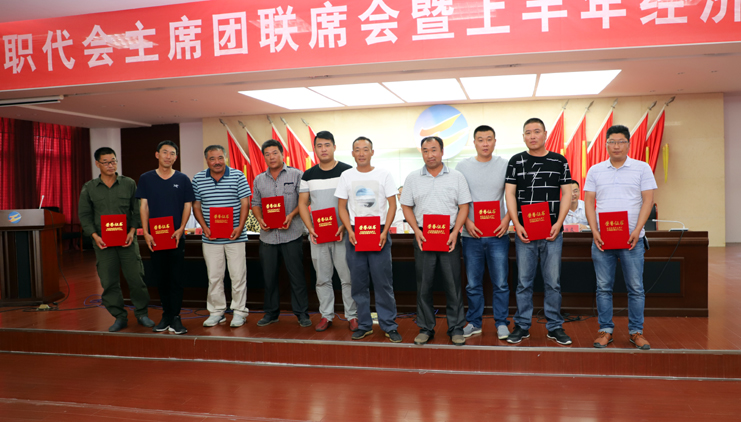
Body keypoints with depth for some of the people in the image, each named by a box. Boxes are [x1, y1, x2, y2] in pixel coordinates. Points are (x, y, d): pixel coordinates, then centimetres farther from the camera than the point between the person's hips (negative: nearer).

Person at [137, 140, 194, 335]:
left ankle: (175, 317, 5)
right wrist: (145, 232, -7)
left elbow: (187, 206, 3)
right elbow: (143, 206, 3)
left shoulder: (182, 179, 4)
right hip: (155, 237, 1)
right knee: (160, 277, 8)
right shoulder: (146, 178, 6)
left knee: (176, 278, -1)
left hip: (176, 236, -1)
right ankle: (166, 315, 19)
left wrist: (181, 229, -11)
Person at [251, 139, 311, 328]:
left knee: (296, 276, 0)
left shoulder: (296, 175, 0)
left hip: (291, 233, -4)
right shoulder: (259, 180, 13)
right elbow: (255, 203, 16)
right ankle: (271, 313, 23)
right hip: (267, 235, 4)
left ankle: (302, 313, 11)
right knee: (269, 276, 10)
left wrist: (291, 216, -16)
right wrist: (260, 220, -2)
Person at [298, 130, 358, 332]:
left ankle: (352, 315, 11)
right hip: (317, 235, 3)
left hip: (342, 233, -3)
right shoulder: (308, 175, 9)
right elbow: (303, 204, 11)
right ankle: (326, 315, 20)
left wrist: (345, 226, -14)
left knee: (347, 277, -1)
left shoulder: (347, 171, -1)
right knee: (322, 278, 10)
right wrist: (310, 228, -3)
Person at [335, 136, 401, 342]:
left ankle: (389, 326, 7)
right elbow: (342, 207, 8)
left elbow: (392, 204, 1)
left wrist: (384, 232, -9)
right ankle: (364, 325, 17)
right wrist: (350, 231, -6)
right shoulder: (346, 176, 8)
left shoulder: (383, 174, 3)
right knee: (359, 283, 6)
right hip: (354, 234, 2)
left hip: (379, 233, -2)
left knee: (383, 282, -3)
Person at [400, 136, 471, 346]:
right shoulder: (413, 178, 7)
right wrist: (416, 231, -5)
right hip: (422, 238, 1)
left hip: (449, 238, -1)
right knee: (424, 284, 6)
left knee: (453, 284, 2)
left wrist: (455, 232, -9)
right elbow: (406, 207, 8)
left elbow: (464, 207, 3)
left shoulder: (456, 177, 4)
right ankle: (425, 328, 17)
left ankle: (456, 329, 14)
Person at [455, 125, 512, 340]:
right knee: (473, 284, 9)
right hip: (471, 234, 1)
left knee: (500, 283, 2)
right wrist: (466, 222, -8)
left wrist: (507, 219, -9)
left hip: (498, 234, -1)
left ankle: (501, 323, 16)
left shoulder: (505, 165, 4)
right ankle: (474, 323, 22)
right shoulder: (462, 166, 5)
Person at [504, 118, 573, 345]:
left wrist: (558, 223, -8)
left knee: (553, 281, 5)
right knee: (524, 281, 5)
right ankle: (522, 326, 15)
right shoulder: (516, 161, 5)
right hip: (524, 231, 0)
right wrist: (517, 224, -9)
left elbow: (567, 193, 4)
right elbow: (510, 194, 1)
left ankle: (555, 326, 17)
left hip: (552, 232, 0)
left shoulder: (559, 161, 7)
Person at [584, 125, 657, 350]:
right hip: (602, 238, 1)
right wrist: (594, 231, -6)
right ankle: (605, 331, 14)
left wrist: (637, 231, -11)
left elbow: (648, 200, 0)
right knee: (603, 287, 5)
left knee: (636, 287, 3)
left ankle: (636, 332, 14)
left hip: (632, 238, -1)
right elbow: (589, 202, 7)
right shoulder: (595, 170, 10)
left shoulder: (642, 168, 5)